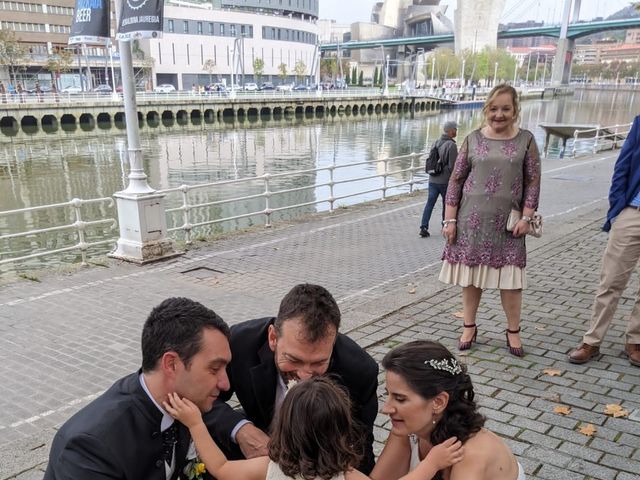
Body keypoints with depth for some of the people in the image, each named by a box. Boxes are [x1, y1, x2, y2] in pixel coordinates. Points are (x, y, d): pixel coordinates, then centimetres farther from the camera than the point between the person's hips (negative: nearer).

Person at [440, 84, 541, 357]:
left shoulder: (525, 140, 2)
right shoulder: (473, 139, 2)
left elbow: (533, 182, 3)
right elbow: (456, 180, 2)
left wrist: (526, 217, -6)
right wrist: (450, 219, -2)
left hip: (507, 221, 0)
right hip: (472, 218, 1)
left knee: (510, 276, 3)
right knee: (471, 273, 9)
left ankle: (513, 331, 20)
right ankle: (469, 327, 23)